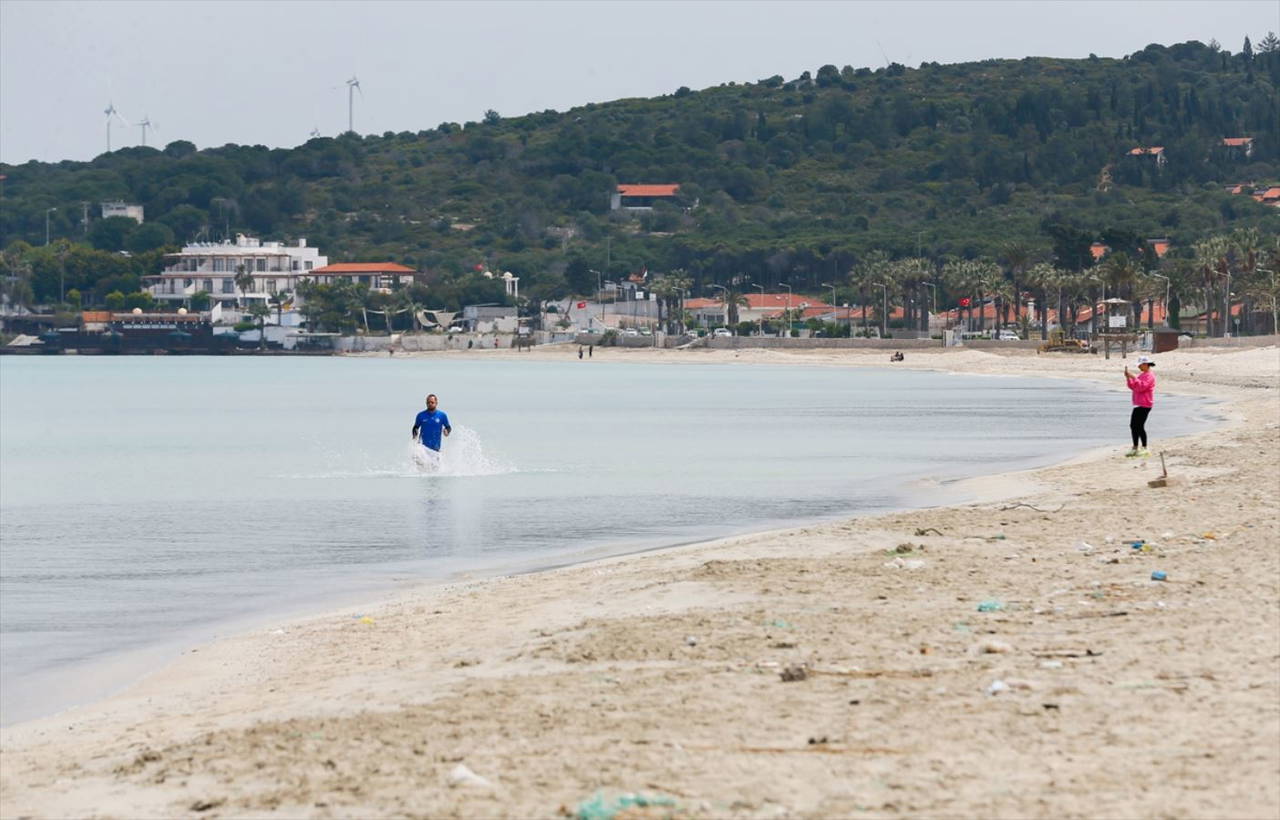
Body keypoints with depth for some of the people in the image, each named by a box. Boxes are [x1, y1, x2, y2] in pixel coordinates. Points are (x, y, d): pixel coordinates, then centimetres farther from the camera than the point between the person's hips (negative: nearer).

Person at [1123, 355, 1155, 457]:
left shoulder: (1149, 376, -11)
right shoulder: (1141, 375, 20)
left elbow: (1141, 387, -23)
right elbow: (1132, 387, 19)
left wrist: (1134, 378, -23)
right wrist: (1128, 377, 7)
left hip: (1144, 405, -10)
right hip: (1138, 405, 10)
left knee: (1139, 426, -10)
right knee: (1133, 426, 9)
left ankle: (1144, 448, -3)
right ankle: (1135, 448, 16)